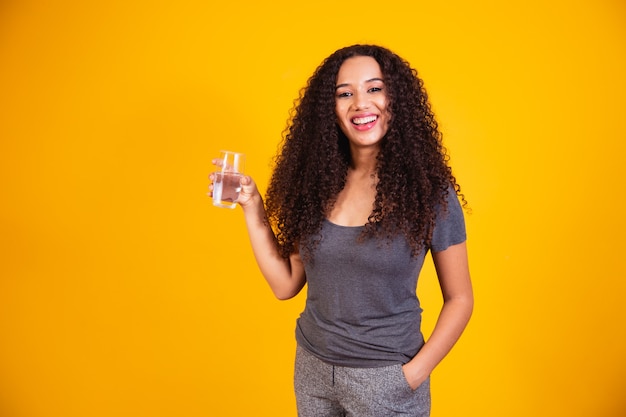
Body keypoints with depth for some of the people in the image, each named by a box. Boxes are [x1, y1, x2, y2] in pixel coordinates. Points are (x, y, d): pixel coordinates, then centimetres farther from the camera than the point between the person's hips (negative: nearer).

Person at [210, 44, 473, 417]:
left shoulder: (428, 191, -14)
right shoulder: (317, 184, -6)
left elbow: (459, 299, -6)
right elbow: (285, 284, -4)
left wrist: (414, 373, -14)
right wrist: (252, 207, -8)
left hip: (385, 379, -3)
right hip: (311, 369, 4)